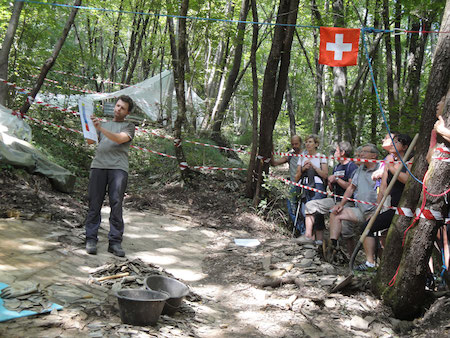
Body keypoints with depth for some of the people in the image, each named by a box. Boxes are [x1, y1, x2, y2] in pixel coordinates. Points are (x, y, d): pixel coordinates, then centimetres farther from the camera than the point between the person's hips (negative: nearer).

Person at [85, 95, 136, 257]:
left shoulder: (129, 126, 18)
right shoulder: (104, 124, 29)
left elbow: (120, 139, -3)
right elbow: (90, 141, 16)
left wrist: (100, 128, -13)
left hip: (118, 167, -2)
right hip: (99, 165, 2)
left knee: (116, 204, -10)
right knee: (94, 203, -4)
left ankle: (115, 241, -8)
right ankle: (91, 239, -1)